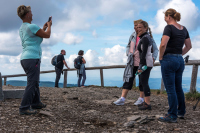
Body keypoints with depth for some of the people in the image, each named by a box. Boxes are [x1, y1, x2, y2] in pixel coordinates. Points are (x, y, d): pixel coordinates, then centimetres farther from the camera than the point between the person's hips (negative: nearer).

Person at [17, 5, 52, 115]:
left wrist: (43, 28, 31)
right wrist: (49, 26, 14)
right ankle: (24, 108, -9)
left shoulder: (21, 29, 17)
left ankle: (36, 103, 25)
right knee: (31, 83, -8)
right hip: (32, 58, -10)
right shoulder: (32, 27, -12)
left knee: (35, 82, 18)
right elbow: (47, 35, -3)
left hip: (24, 59, 10)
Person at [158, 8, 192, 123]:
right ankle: (181, 112, 28)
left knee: (170, 89, -3)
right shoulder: (184, 29, 11)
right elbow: (189, 46, 17)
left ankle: (172, 116, 2)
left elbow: (163, 44, -23)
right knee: (178, 88, 17)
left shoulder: (169, 27, -11)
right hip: (180, 60, 8)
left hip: (169, 59, -8)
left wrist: (161, 57, -10)